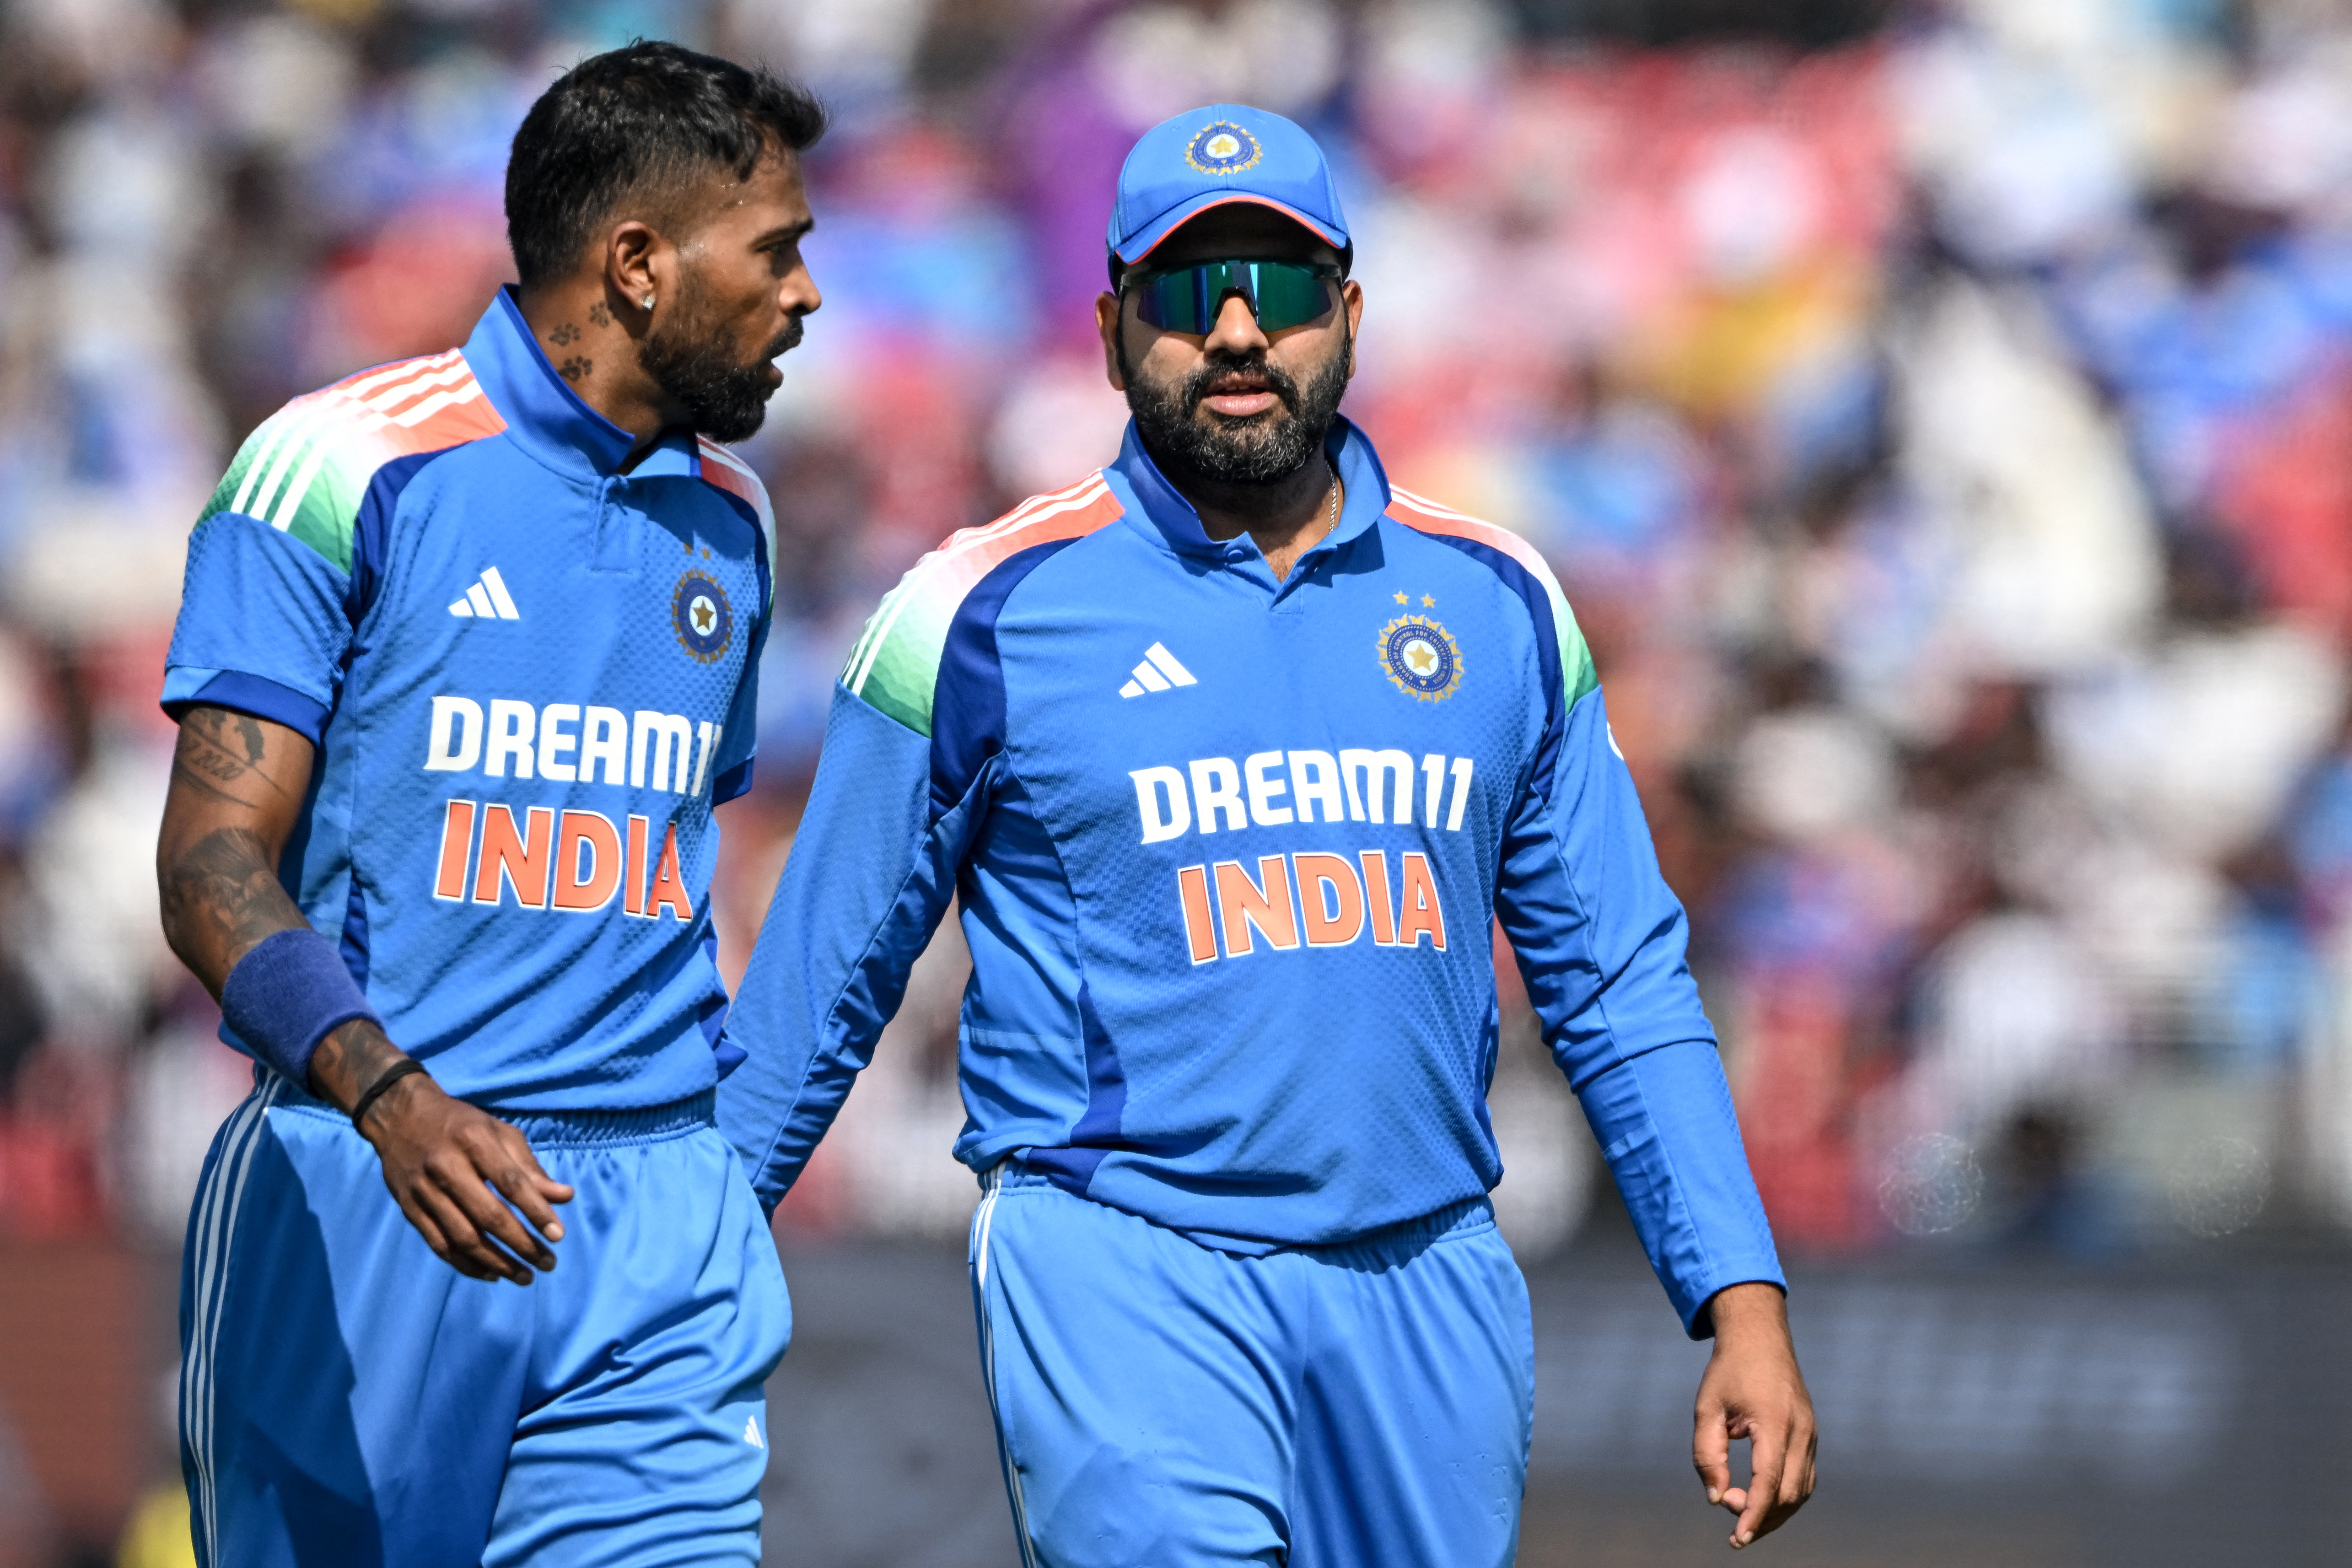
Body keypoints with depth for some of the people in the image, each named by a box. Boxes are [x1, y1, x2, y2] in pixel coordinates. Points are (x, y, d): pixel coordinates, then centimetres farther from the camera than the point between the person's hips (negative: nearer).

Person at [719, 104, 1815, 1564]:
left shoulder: (1498, 605, 10)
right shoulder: (989, 612, 0)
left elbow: (1621, 986, 12)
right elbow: (823, 984, 7)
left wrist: (1745, 1302, 5)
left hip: (1427, 1279, 4)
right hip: (1121, 1268, -4)